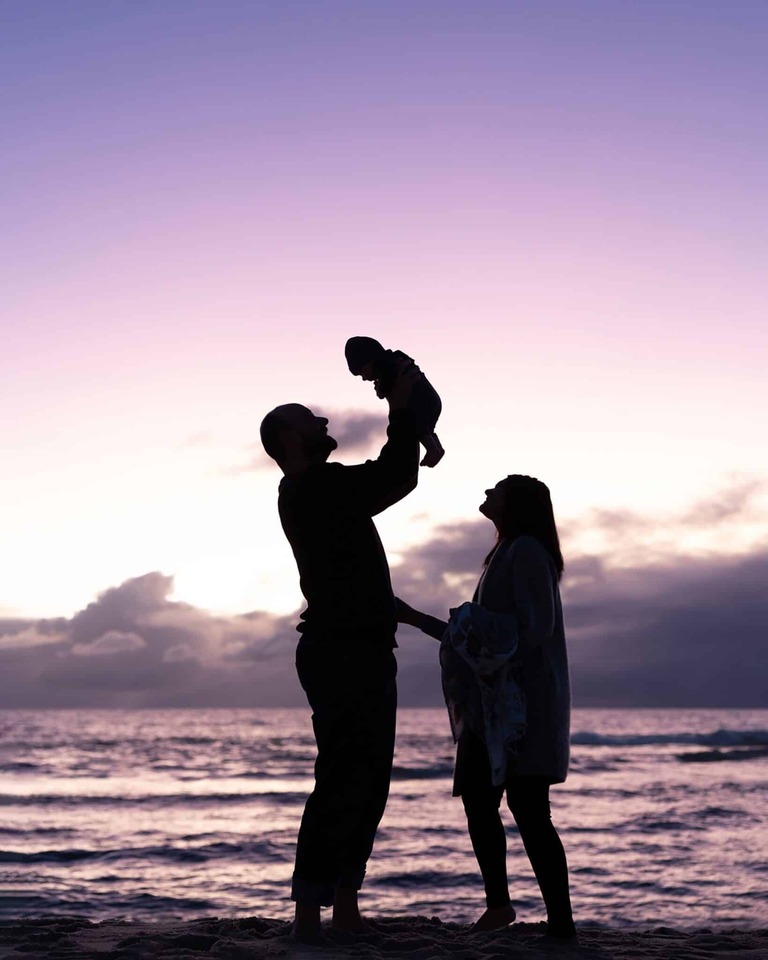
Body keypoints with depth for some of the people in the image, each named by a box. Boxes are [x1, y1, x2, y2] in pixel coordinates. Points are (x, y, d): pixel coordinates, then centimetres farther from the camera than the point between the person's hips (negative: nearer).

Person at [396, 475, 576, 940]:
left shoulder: (527, 550, -6)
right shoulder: (505, 555, 23)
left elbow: (538, 626, -16)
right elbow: (479, 635, 27)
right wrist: (414, 617, 28)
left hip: (525, 703, -10)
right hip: (493, 708, 10)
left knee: (528, 809, -12)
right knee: (478, 800, 8)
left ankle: (562, 925, -12)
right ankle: (498, 904, 19)